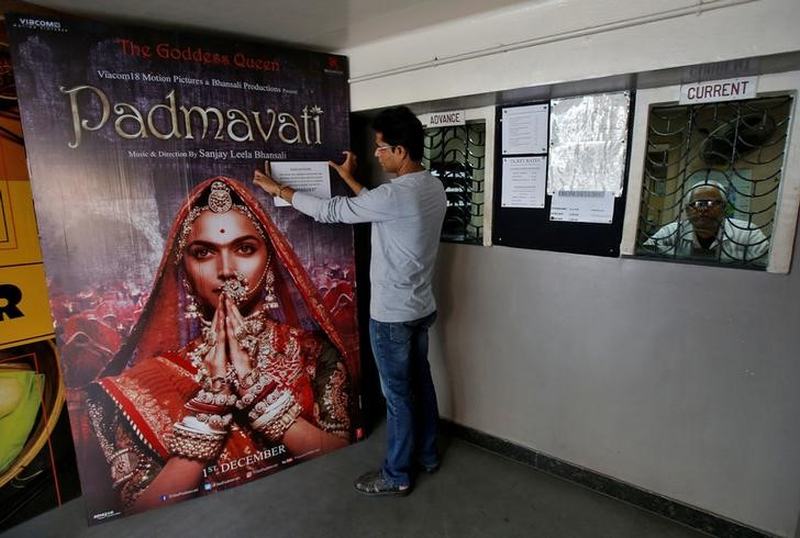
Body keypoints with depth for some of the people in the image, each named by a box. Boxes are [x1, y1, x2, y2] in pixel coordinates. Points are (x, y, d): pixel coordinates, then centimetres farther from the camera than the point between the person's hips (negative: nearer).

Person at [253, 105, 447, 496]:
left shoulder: (396, 193, -25)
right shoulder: (433, 187, 3)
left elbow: (331, 211, -16)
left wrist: (279, 190, -3)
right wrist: (350, 179, 20)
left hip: (392, 314, -9)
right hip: (421, 308, 9)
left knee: (397, 393, 6)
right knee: (419, 381, 22)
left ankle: (396, 476, 26)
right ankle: (427, 454, 41)